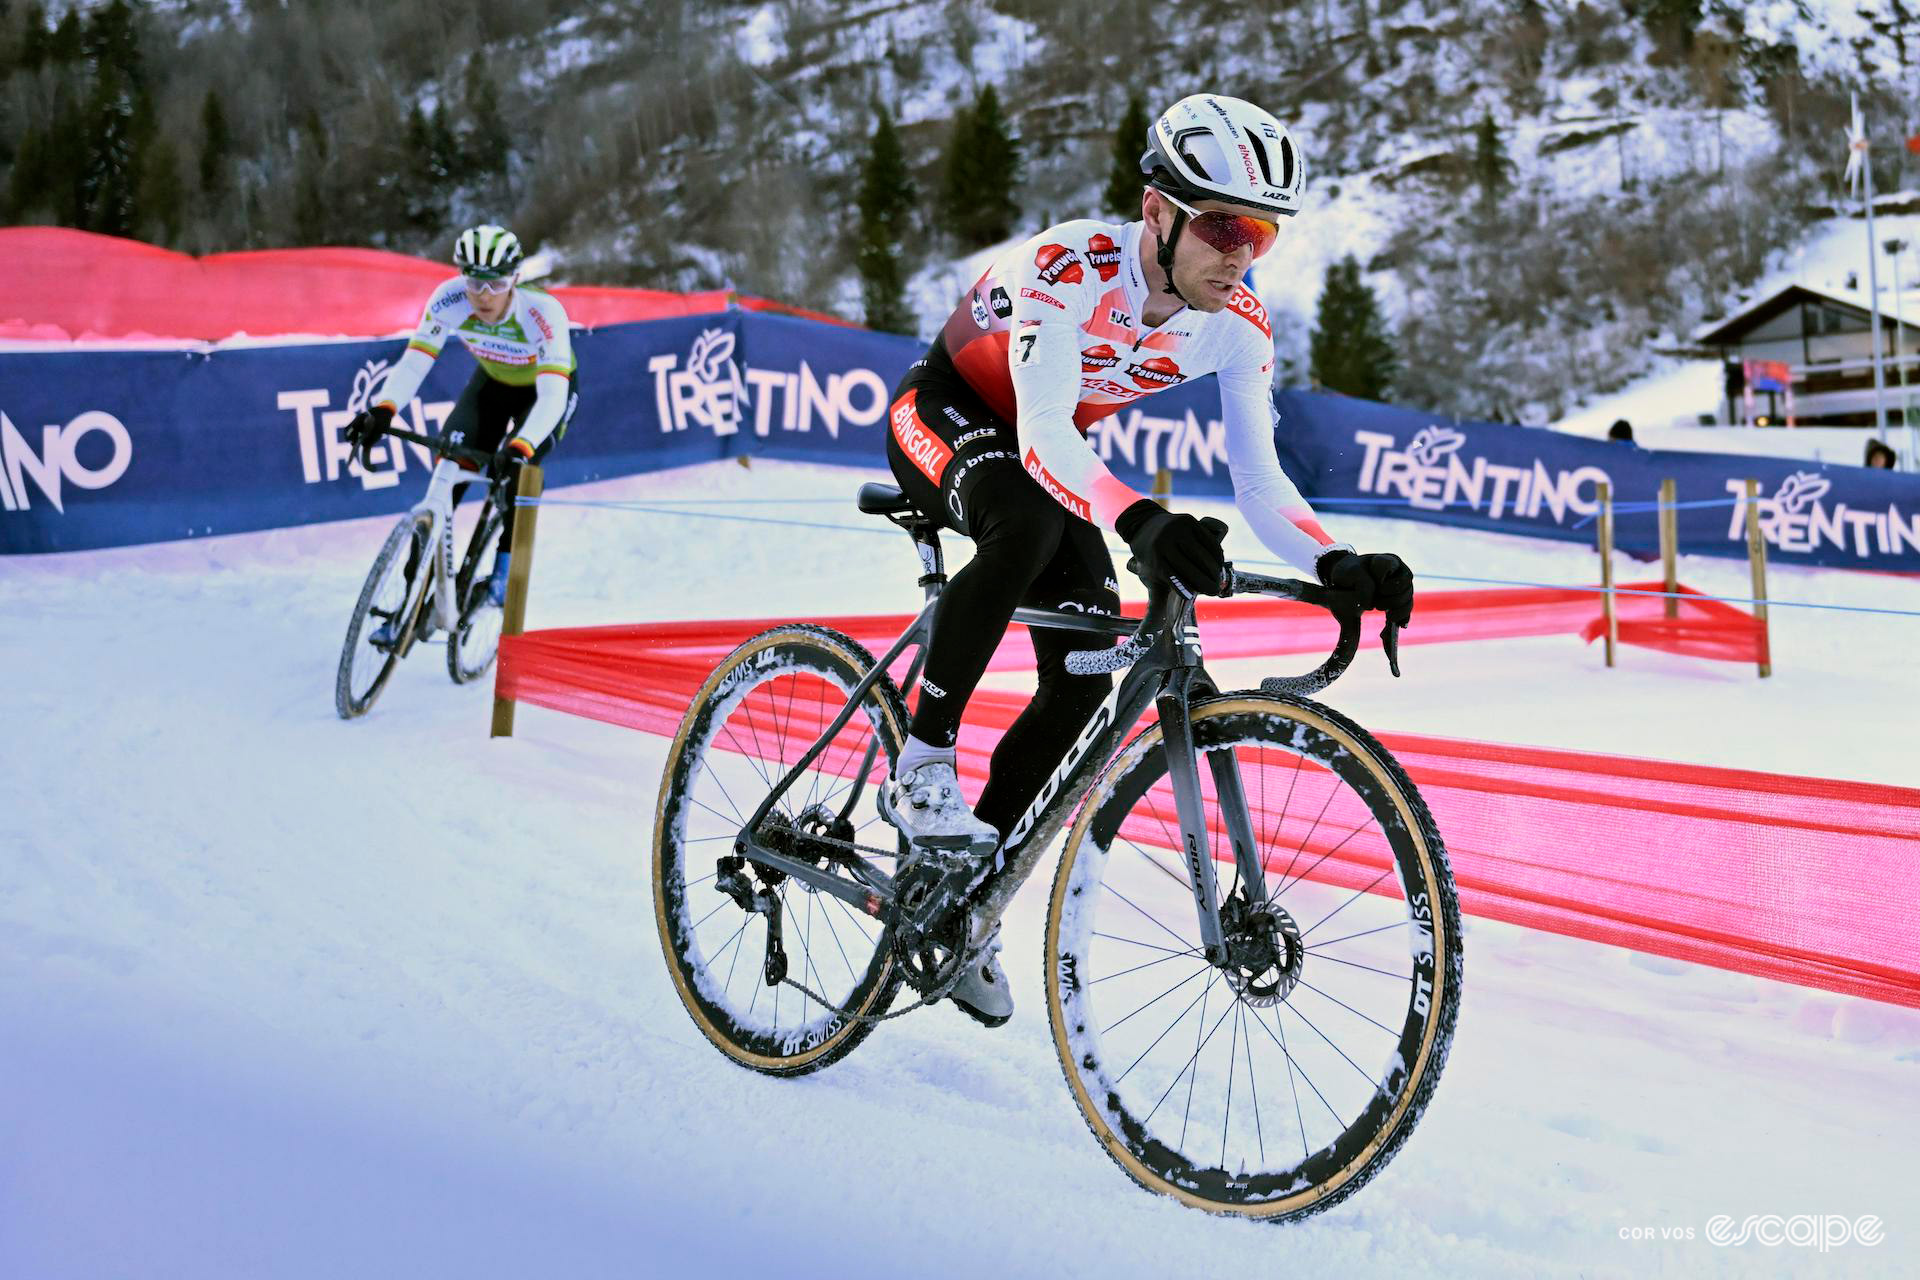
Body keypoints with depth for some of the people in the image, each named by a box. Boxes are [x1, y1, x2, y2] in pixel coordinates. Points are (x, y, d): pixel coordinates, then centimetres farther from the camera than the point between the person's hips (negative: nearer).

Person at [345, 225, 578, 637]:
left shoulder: (544, 312, -37)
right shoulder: (450, 299, -27)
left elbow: (552, 396, -45)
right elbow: (414, 361, -29)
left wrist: (521, 445, -61)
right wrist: (382, 409, -47)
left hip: (547, 389, -3)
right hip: (492, 383, 3)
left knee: (516, 464, -31)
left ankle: (507, 559, -6)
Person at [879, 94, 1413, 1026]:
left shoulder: (1238, 325, -18)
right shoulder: (1068, 268, -35)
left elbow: (1259, 480, -19)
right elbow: (1043, 435, -46)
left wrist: (1335, 565, -38)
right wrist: (1139, 522, -62)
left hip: (1045, 449, 6)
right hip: (941, 415, -6)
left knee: (1087, 674, -8)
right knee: (1027, 525, -40)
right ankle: (920, 762, -23)